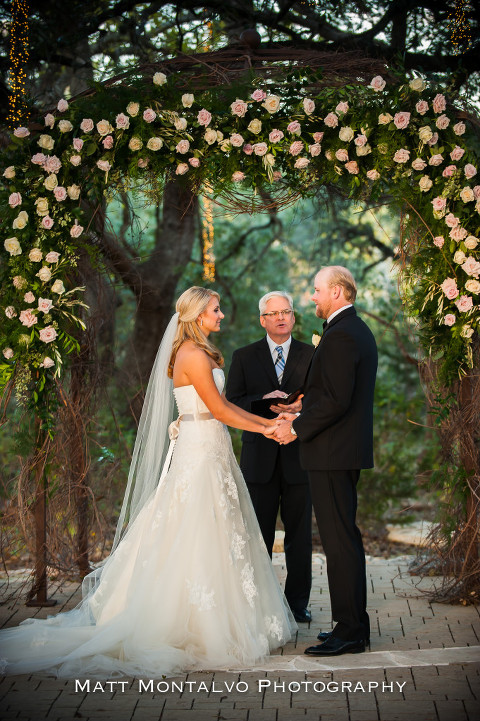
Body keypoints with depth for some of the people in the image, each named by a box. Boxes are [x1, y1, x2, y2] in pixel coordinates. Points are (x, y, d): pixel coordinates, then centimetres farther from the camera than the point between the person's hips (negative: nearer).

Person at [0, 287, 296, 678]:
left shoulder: (201, 353, 16)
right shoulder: (193, 355, -15)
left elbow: (222, 404, 17)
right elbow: (219, 410, -15)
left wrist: (266, 420, 11)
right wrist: (264, 429, -6)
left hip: (208, 450, 10)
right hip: (199, 452, -10)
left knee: (213, 537, 12)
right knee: (196, 537, -5)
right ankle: (198, 626, 1)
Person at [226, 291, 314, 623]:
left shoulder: (312, 355, 8)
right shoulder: (244, 357, 9)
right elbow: (232, 403, 1)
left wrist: (302, 405, -17)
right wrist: (265, 402, -15)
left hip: (298, 456, 0)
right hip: (260, 457, 0)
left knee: (300, 533, 4)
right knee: (259, 534, 2)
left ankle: (298, 602, 15)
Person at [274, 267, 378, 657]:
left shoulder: (339, 336, -17)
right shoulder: (360, 331, 16)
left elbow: (337, 401, -23)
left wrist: (297, 429, -13)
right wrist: (302, 416, 13)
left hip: (332, 453, -11)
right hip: (349, 451, 11)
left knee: (339, 541, -6)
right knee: (347, 538, 15)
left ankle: (349, 631, -1)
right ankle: (355, 623, 23)